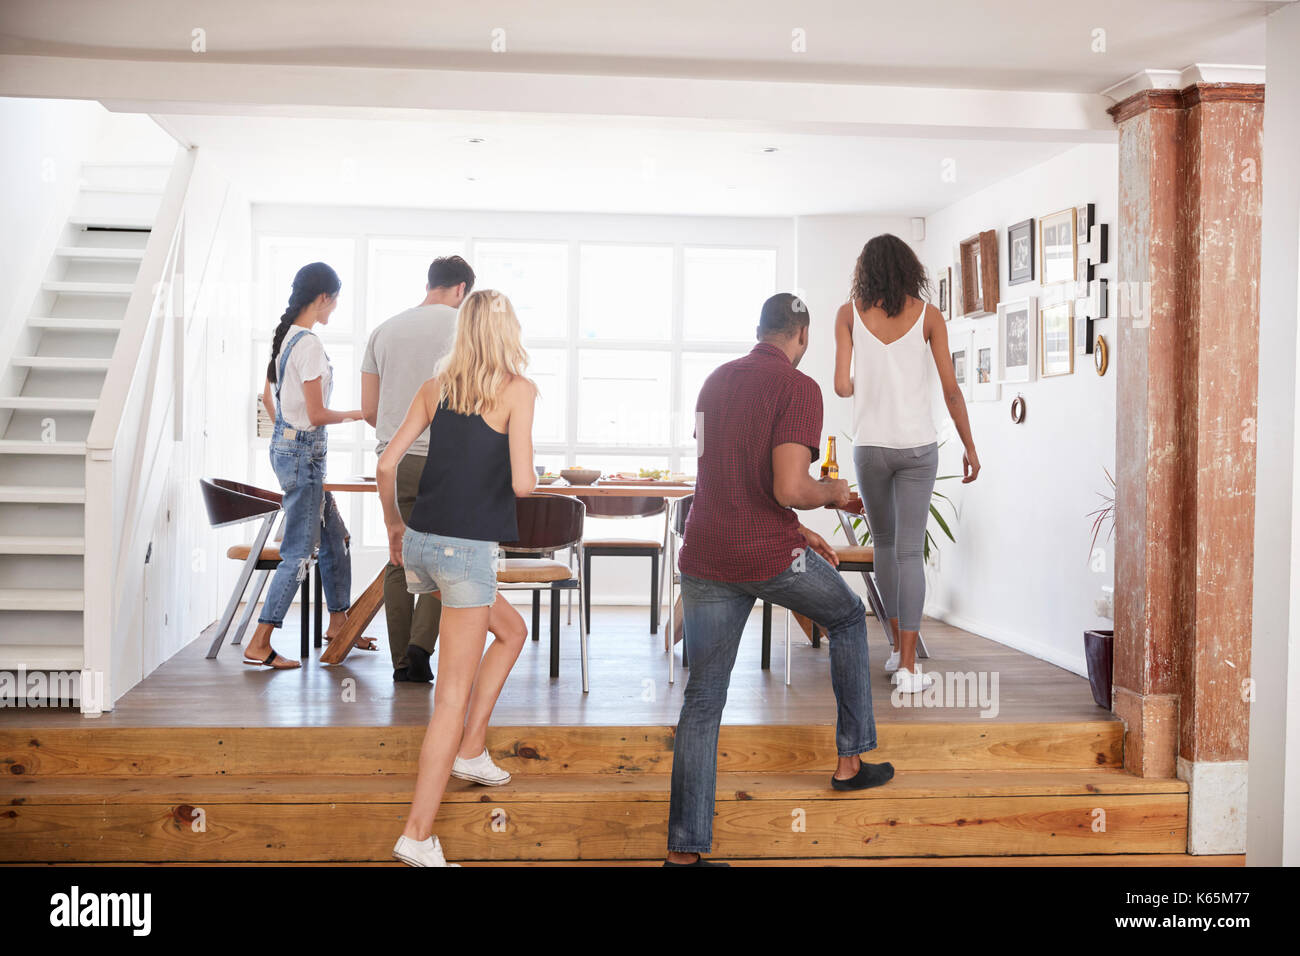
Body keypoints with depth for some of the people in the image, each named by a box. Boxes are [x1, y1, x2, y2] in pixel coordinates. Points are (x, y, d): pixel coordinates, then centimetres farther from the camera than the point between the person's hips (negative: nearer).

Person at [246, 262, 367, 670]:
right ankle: (259, 645, -1)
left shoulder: (285, 336, 9)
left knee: (334, 536, 19)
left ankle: (338, 622, 31)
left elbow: (267, 396, 18)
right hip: (303, 453, -10)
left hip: (286, 443, 10)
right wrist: (353, 414, -3)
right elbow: (316, 415, -21)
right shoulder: (309, 345, -20)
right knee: (298, 553, -4)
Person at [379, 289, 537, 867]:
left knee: (511, 630, 28)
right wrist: (530, 479, 8)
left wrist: (394, 525, 22)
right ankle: (418, 835, 1)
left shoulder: (435, 386, 10)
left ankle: (470, 752, 26)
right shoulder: (517, 389, -6)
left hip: (419, 543, 7)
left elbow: (386, 464, 9)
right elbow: (522, 483, -15)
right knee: (452, 695, -1)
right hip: (467, 547, -7)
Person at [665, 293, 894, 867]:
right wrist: (833, 492, 1)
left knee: (703, 699, 7)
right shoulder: (798, 389, -10)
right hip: (768, 556, -5)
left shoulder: (716, 381, 14)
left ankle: (684, 848, 7)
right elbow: (789, 489, -21)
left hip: (705, 556, 6)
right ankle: (850, 759, 31)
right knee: (848, 619, 24)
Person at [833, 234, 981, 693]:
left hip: (870, 445, 1)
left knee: (884, 543, 18)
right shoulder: (927, 315, 0)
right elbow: (951, 389, -2)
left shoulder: (849, 313, -1)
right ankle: (908, 665, -4)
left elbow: (842, 386, -6)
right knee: (909, 550, -2)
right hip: (917, 447, -1)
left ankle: (898, 645, 25)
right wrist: (969, 447, 7)